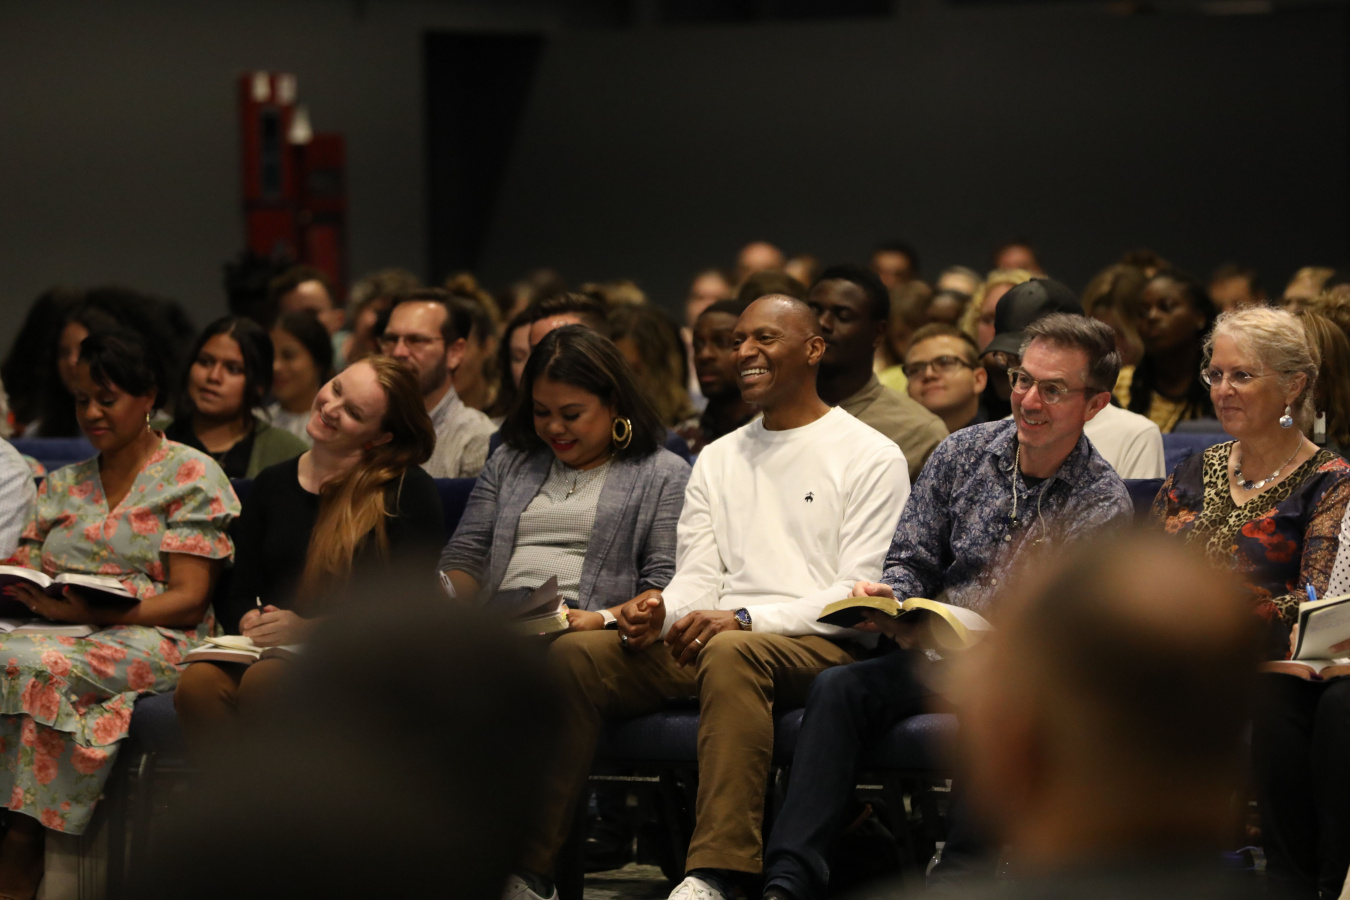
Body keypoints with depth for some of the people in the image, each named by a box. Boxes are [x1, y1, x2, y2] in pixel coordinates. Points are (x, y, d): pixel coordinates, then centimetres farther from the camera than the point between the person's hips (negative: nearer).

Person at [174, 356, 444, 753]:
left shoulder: (410, 490, 1)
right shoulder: (273, 483, 18)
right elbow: (240, 592, 18)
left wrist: (309, 628, -12)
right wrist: (249, 621, -6)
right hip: (274, 653, 4)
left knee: (266, 680, -35)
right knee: (197, 683, -29)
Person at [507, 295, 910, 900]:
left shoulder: (871, 457, 4)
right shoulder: (717, 459, 24)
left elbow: (862, 595, -6)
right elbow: (697, 578, 15)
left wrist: (745, 617, -18)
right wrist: (658, 614, -10)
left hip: (815, 646, -6)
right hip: (708, 642, 6)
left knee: (730, 651, -40)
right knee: (574, 654, -19)